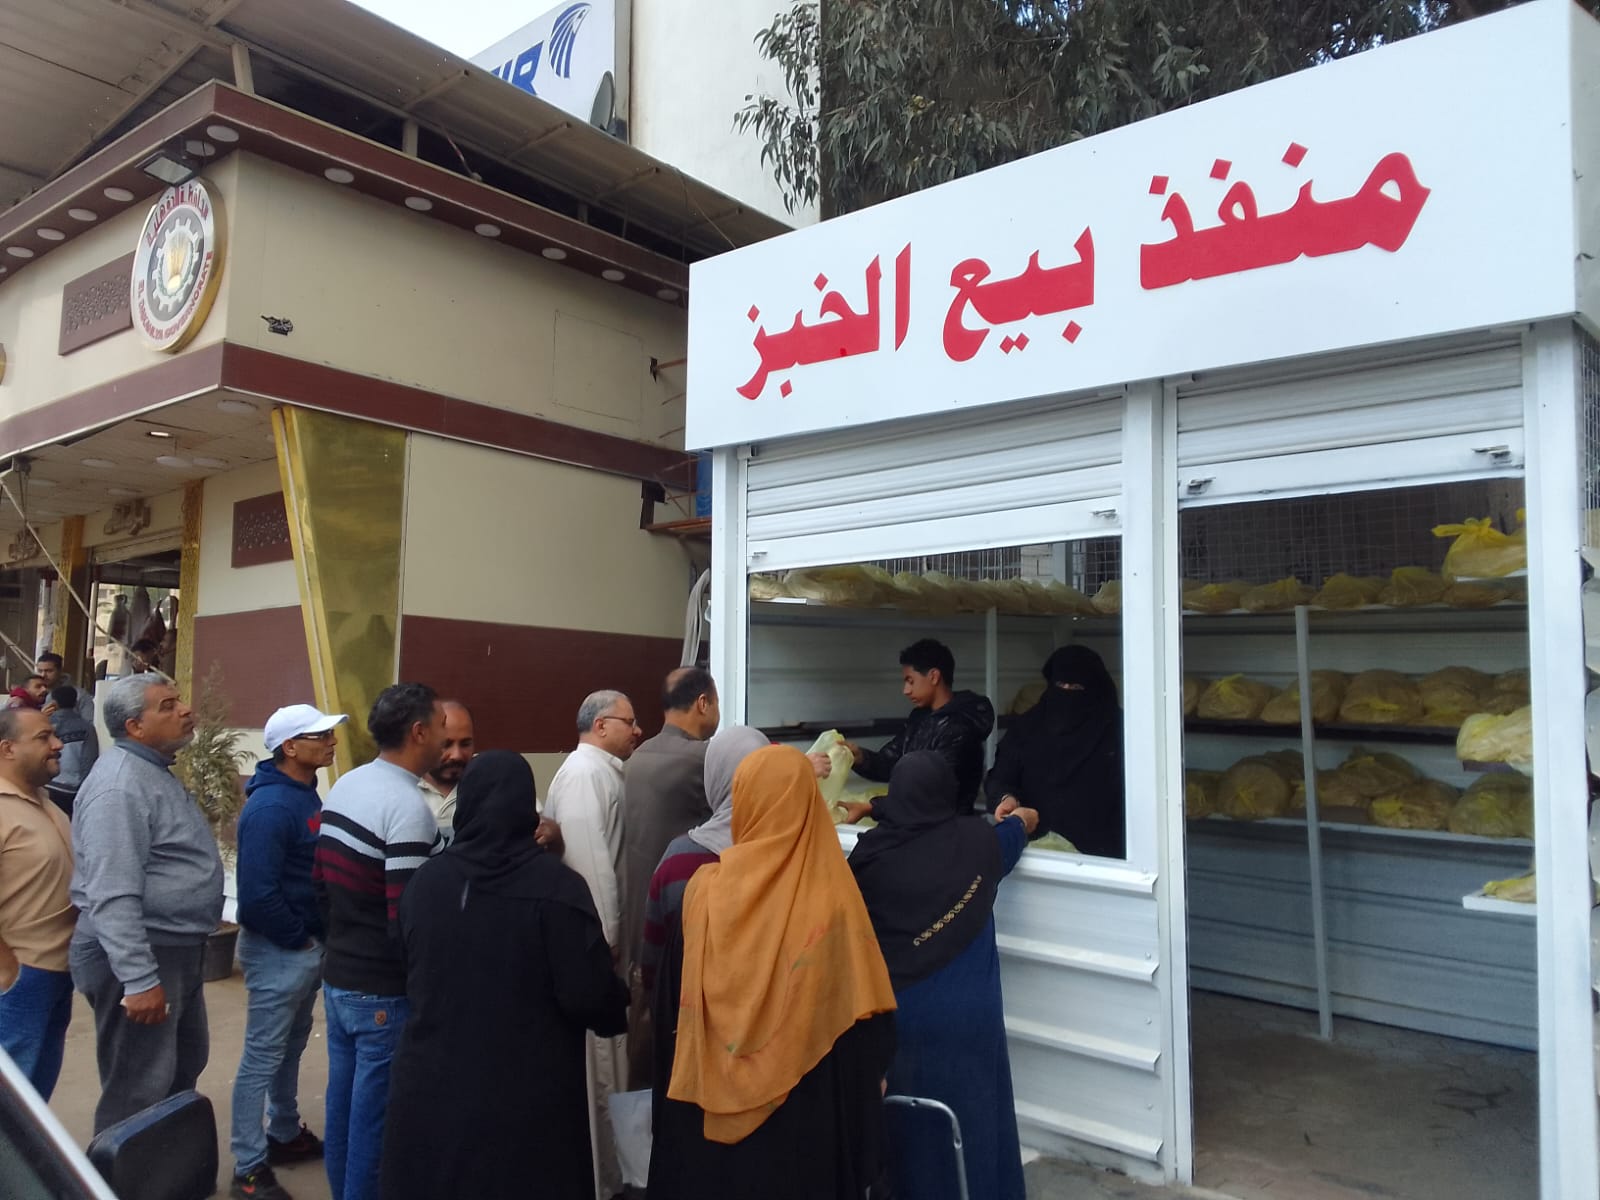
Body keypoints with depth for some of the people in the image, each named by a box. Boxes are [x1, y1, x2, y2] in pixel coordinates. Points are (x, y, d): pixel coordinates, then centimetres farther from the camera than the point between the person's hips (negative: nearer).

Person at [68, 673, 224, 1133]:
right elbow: (113, 897, -28)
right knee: (137, 1094, 1)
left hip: (177, 949, 11)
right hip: (140, 957, -11)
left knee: (184, 1069, 22)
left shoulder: (156, 772, 12)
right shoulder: (120, 785, -22)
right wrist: (139, 979, -29)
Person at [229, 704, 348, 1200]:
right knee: (263, 1057, 3)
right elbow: (258, 894, -27)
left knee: (291, 1046, 22)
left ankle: (285, 1134, 38)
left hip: (309, 945, 9)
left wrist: (316, 936, 8)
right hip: (278, 950, -9)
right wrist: (297, 938, -16)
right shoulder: (271, 806, -23)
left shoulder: (306, 794, 7)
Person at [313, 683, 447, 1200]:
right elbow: (406, 920, -24)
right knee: (374, 1117, 5)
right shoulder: (407, 807, -22)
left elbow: (320, 884, 12)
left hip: (337, 977, 9)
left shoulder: (343, 787, 5)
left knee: (343, 1104, 19)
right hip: (384, 992, -8)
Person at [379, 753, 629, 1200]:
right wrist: (623, 1008, 4)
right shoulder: (555, 886, -18)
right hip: (527, 1102, -4)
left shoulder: (424, 881, -2)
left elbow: (412, 979, 12)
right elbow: (588, 996, -17)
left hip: (429, 1090, 4)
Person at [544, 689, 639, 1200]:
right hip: (590, 935, -10)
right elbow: (586, 857, -24)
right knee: (593, 1058, 1)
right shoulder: (584, 771, -17)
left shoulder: (603, 770, 13)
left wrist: (613, 928, 11)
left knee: (603, 1053, 18)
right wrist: (605, 933, -21)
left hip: (600, 929, 10)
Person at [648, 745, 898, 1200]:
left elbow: (675, 999, 1)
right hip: (812, 1100, -1)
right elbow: (865, 1012, -9)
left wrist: (675, 1074, 15)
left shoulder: (706, 886, -10)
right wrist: (870, 1078, 5)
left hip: (713, 1091, 1)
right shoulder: (834, 894, -14)